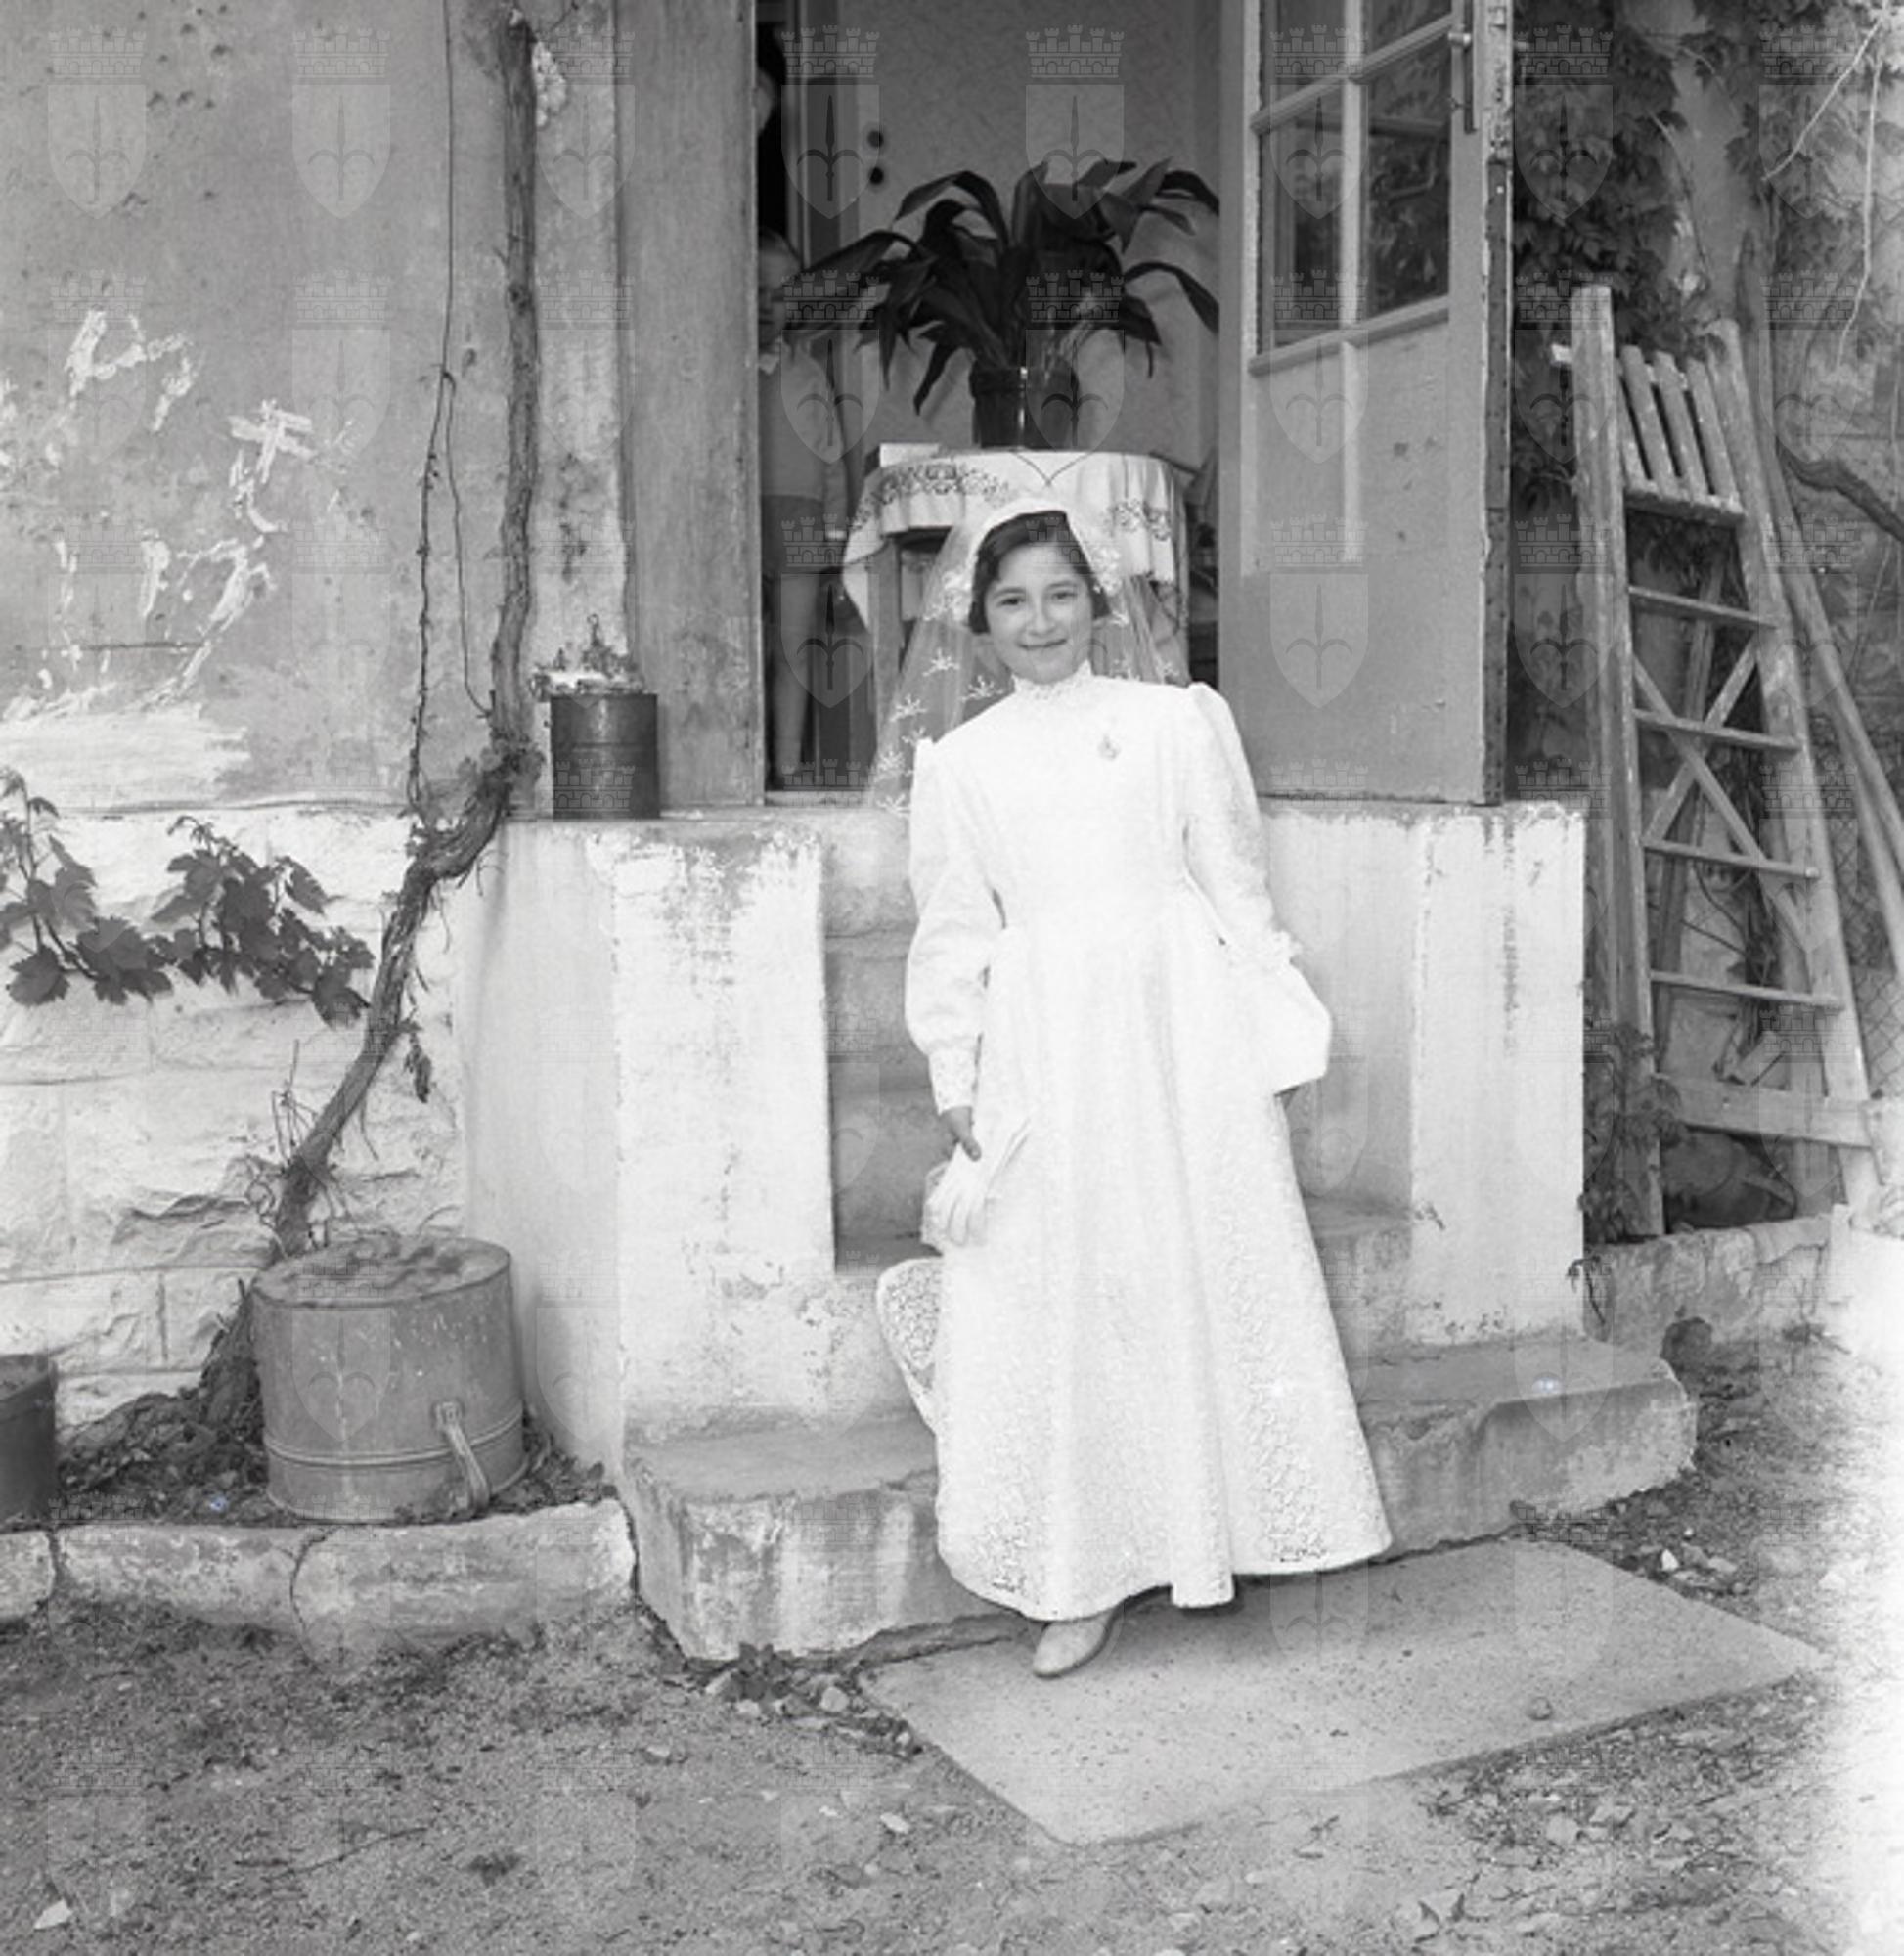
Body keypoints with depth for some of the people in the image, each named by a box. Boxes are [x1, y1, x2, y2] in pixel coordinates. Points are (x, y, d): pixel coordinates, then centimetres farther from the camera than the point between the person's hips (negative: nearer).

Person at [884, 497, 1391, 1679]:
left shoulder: (1178, 721, 5)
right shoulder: (962, 762, 8)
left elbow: (1235, 879, 5)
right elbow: (954, 931, 9)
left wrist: (1267, 1034, 2)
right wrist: (956, 1077, 3)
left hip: (1179, 1028, -1)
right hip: (1042, 1044, 1)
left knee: (1208, 1271, 3)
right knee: (1054, 1300, 1)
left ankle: (1219, 1532, 21)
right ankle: (1084, 1580, 11)